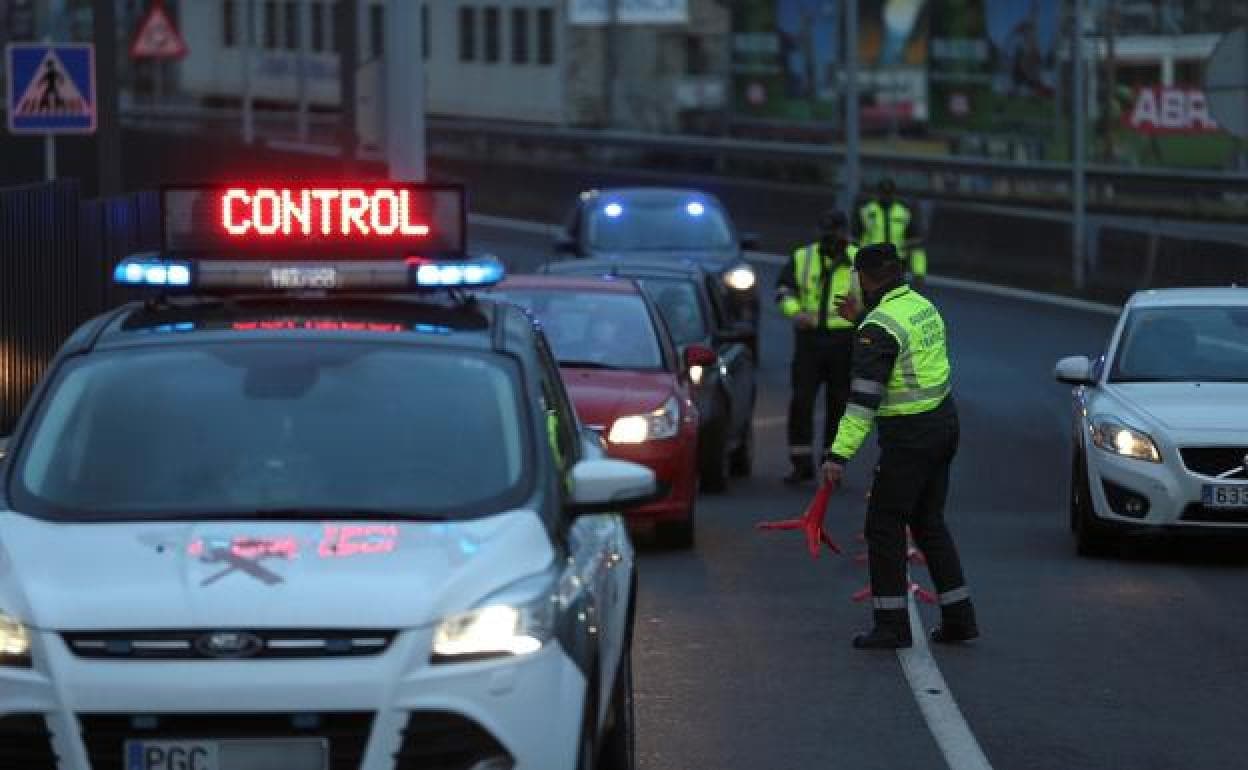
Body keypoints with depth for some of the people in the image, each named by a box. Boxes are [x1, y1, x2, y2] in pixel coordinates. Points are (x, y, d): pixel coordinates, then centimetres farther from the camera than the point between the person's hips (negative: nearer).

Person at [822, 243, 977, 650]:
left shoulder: (878, 328, -18)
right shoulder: (923, 305, 8)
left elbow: (864, 397, -25)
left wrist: (840, 453, -26)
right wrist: (860, 318, 34)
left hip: (910, 435, -9)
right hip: (943, 422, 9)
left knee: (885, 524, 0)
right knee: (929, 522, 16)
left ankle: (892, 626, 2)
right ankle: (958, 619, 17)